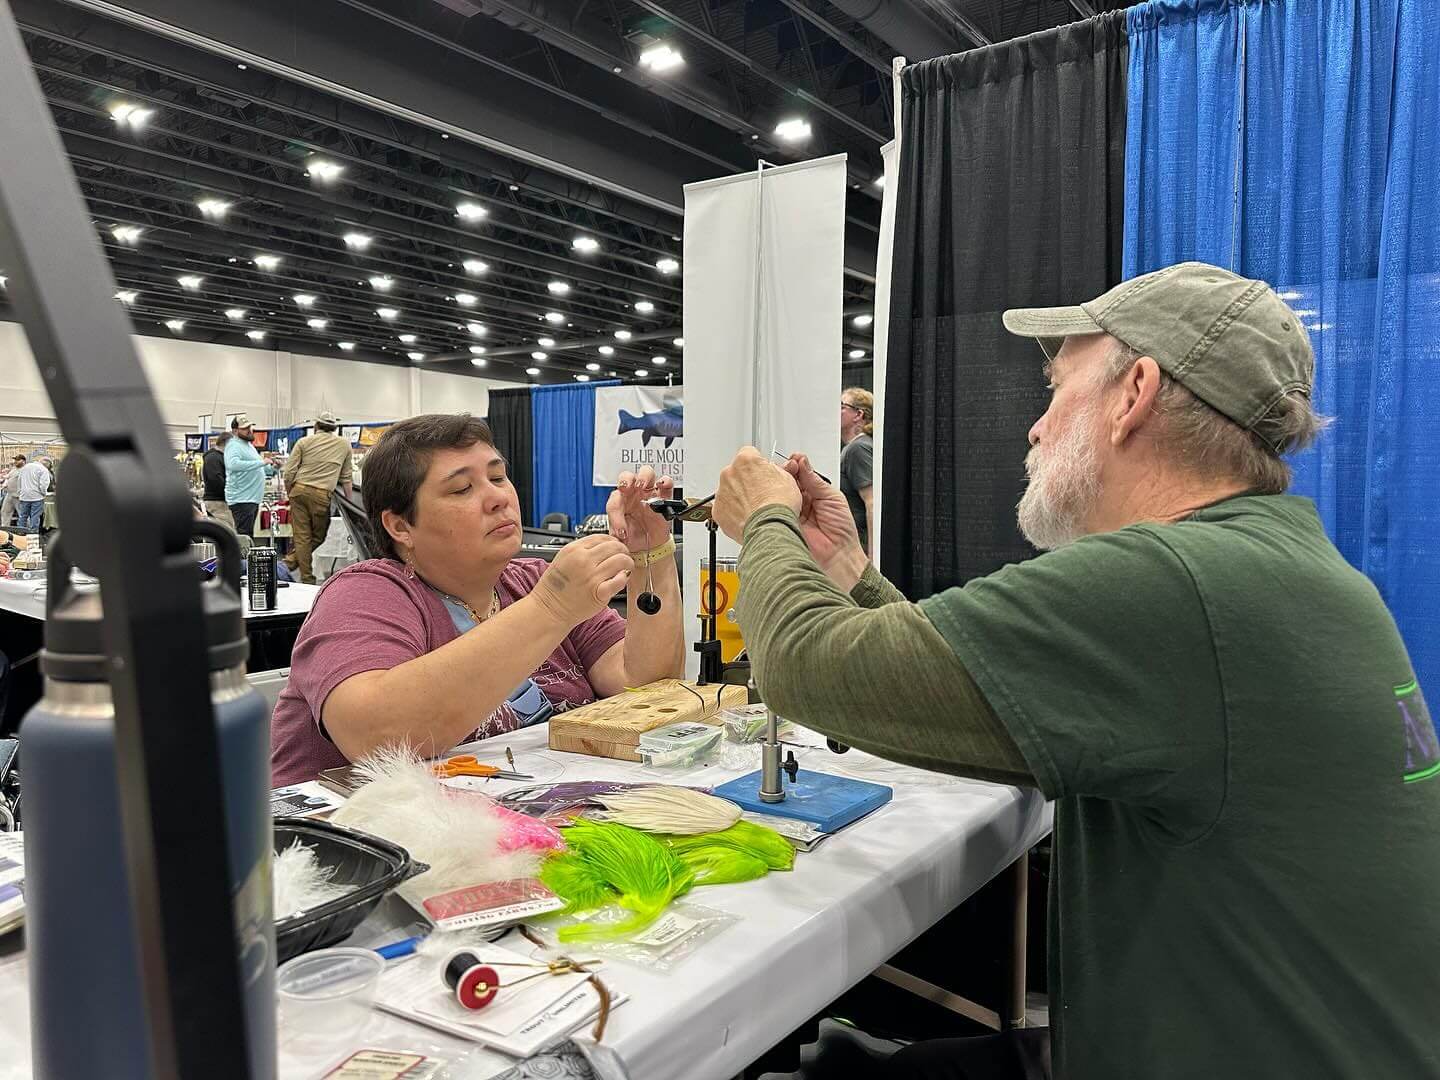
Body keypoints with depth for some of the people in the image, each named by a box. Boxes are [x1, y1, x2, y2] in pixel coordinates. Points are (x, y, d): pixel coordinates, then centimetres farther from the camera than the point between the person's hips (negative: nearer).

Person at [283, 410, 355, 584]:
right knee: (318, 536, 13)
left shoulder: (304, 442, 9)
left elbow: (289, 473, 3)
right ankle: (292, 560, 6)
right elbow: (345, 477, 18)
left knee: (301, 535, 4)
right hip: (322, 494, -1)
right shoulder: (344, 445, 12)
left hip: (299, 490, 2)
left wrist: (290, 494, 19)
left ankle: (307, 578, 6)